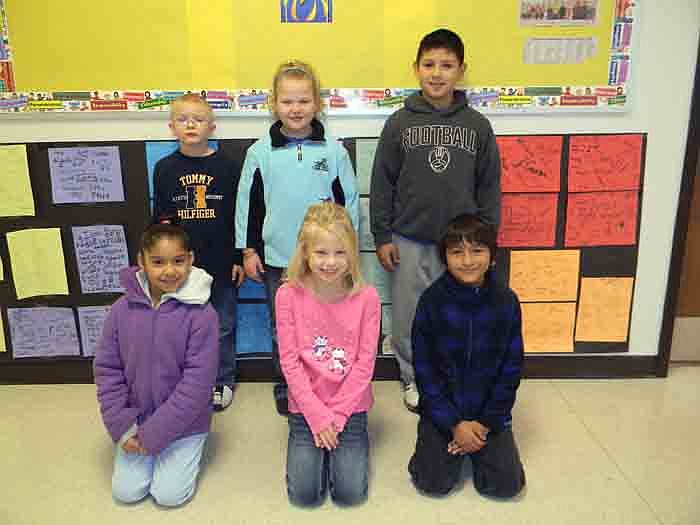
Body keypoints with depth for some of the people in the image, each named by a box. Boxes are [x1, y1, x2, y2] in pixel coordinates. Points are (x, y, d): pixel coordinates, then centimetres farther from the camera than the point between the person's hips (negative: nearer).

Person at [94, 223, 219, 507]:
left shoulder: (201, 313, -20)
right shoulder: (122, 309, -9)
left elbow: (197, 380, -20)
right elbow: (107, 370, -2)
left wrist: (154, 433, -18)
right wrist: (122, 426, -10)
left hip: (184, 422, -3)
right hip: (136, 419, 4)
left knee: (169, 494, -4)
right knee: (126, 491, 5)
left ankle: (187, 451, 24)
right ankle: (146, 451, 32)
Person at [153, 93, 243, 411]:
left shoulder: (228, 166, -4)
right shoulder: (165, 169, 1)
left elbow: (241, 215, -2)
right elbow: (159, 217, 8)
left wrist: (239, 258, -3)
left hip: (221, 263, -2)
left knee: (222, 326, 11)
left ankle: (223, 382, 29)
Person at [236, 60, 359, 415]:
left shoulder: (333, 151, -2)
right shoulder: (260, 152, -1)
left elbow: (348, 201, 3)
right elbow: (248, 202, 4)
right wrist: (248, 251, 3)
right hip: (277, 257, 1)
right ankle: (284, 387, 31)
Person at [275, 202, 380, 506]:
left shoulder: (366, 298, -12)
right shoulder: (289, 295, -12)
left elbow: (365, 362, -9)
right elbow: (289, 360, -10)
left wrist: (336, 414, -12)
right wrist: (317, 415, -12)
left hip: (350, 406, 0)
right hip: (306, 407, 0)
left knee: (350, 493, -5)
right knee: (304, 493, -6)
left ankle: (344, 442, 23)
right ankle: (321, 443, 22)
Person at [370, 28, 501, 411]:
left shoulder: (477, 125, -1)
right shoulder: (399, 122, -2)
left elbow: (489, 186, 4)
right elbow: (381, 183, 0)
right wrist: (381, 236, -3)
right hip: (409, 241, 0)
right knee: (407, 317, 10)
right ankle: (413, 378, 31)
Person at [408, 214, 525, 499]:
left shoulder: (507, 301, -9)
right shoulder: (432, 300, -13)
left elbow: (511, 369, -4)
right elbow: (424, 368, -9)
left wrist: (487, 422, -9)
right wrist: (454, 423, -13)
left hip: (490, 412, 1)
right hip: (442, 410, -1)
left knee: (506, 485, -9)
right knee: (433, 482, -12)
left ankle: (480, 441, 20)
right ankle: (445, 442, 19)